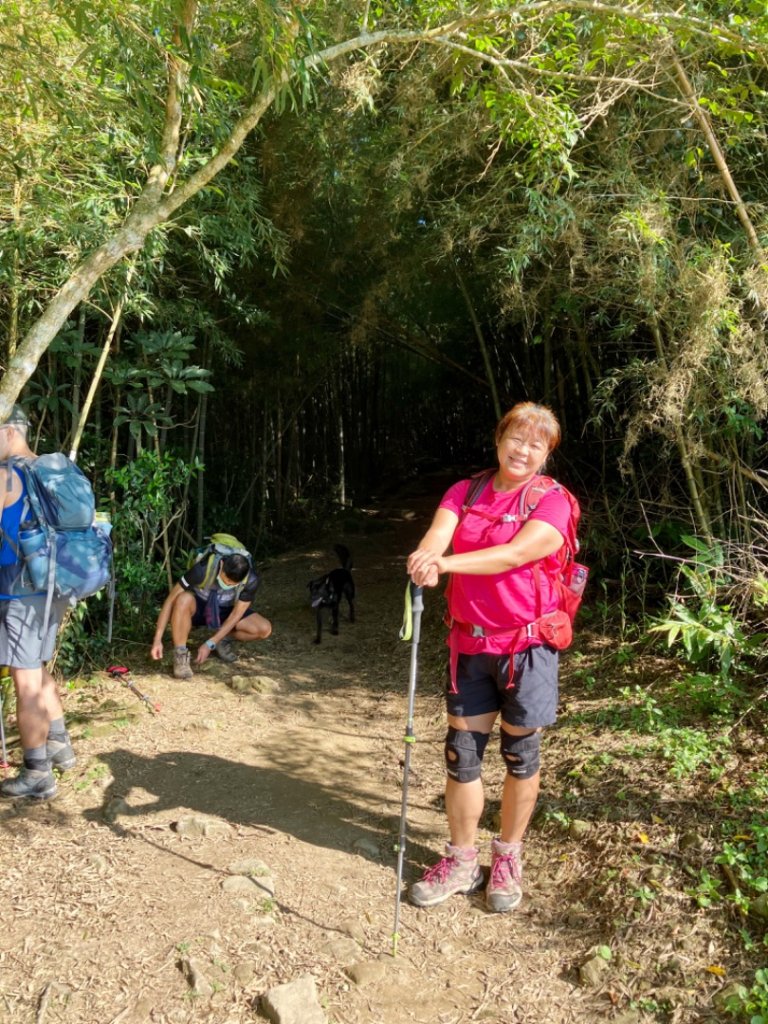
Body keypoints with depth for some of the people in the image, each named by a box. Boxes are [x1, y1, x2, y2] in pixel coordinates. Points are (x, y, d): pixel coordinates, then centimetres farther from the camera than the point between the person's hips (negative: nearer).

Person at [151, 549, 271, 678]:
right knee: (184, 599, -40)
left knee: (264, 629, -23)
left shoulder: (251, 580, -28)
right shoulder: (203, 569, -34)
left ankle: (222, 640, 3)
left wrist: (210, 644, -24)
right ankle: (180, 656, -24)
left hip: (226, 611, 2)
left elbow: (236, 614, -19)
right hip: (198, 606, -2)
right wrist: (157, 639, -32)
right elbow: (171, 600, -29)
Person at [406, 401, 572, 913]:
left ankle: (509, 858, 30)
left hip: (526, 644, -3)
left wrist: (445, 563, -32)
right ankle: (462, 861, 25)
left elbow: (516, 553, -22)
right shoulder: (465, 492, 6)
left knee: (520, 755, 10)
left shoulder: (552, 501, -6)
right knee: (462, 752, 8)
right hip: (470, 642, 4)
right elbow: (438, 533, -12)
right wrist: (427, 555, -36)